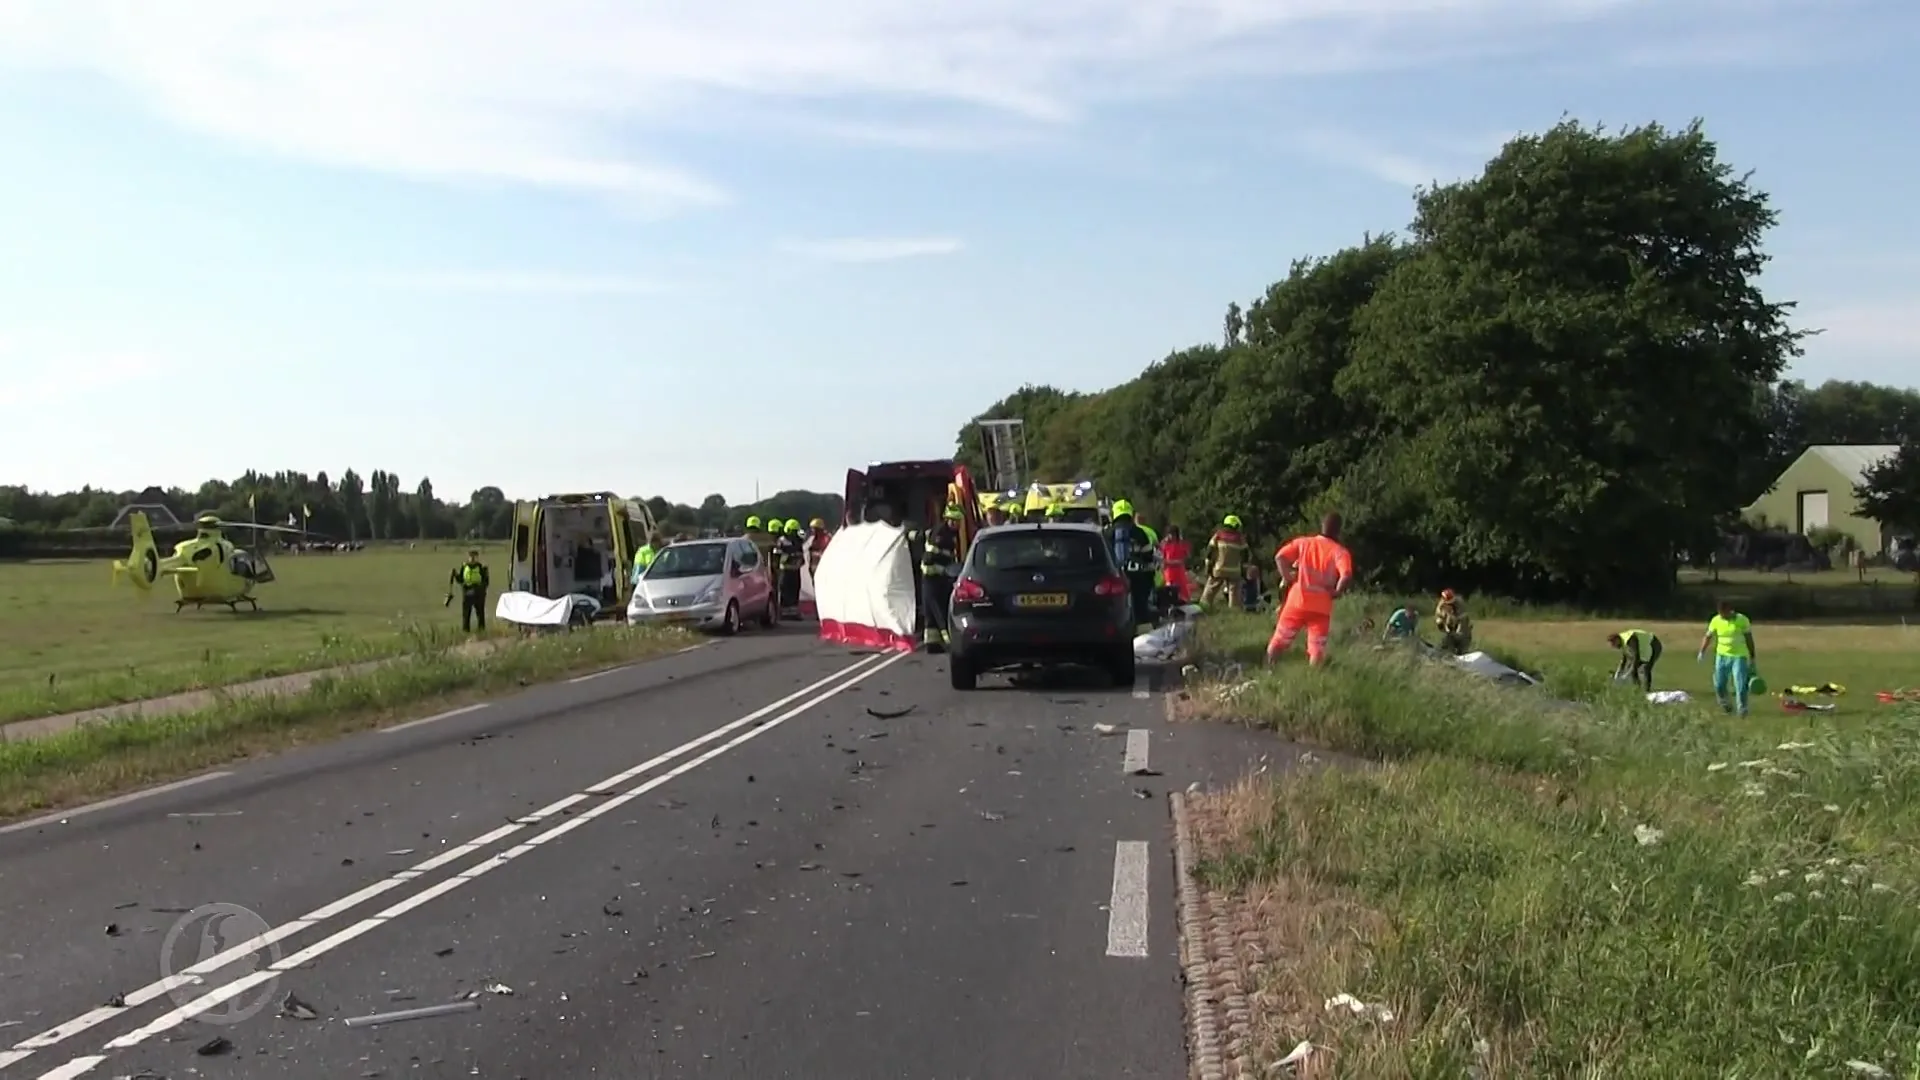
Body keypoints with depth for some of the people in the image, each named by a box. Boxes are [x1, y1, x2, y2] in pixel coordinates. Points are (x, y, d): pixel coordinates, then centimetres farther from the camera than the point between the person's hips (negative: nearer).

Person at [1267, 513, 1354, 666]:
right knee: (1317, 651, 3)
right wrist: (1337, 592, -3)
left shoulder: (1303, 542, 5)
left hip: (1297, 601, 2)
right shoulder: (1340, 551, -3)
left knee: (1278, 642, 13)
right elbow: (1346, 576, -20)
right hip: (1321, 607, -2)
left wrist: (1286, 577, 3)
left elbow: (1280, 556, -6)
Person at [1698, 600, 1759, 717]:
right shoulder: (1716, 620, -4)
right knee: (1719, 684, 5)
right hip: (1722, 656, 3)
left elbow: (1749, 639, -1)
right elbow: (1708, 636, 3)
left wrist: (1753, 658, 4)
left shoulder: (1742, 620, -9)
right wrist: (1702, 652, -11)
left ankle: (1742, 709, 2)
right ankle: (1726, 706, 28)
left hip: (1739, 656, -3)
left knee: (1740, 684, -10)